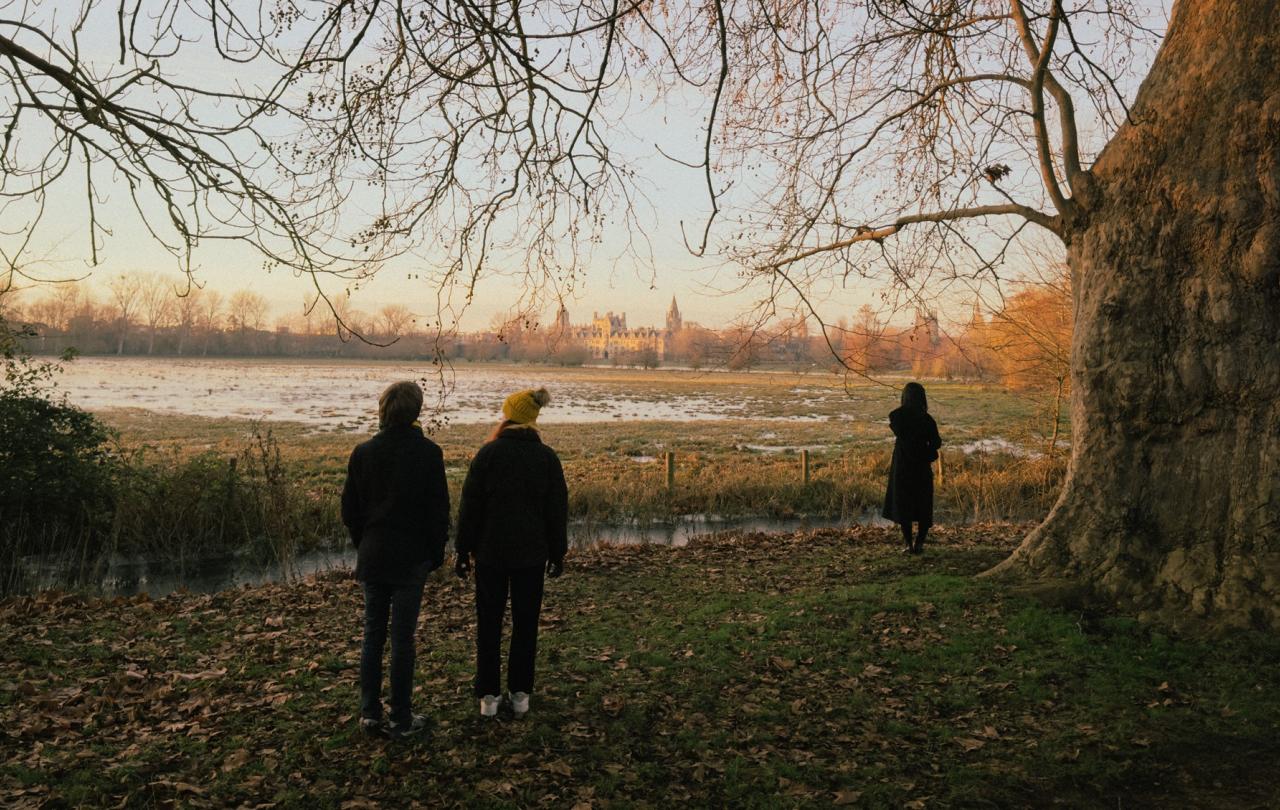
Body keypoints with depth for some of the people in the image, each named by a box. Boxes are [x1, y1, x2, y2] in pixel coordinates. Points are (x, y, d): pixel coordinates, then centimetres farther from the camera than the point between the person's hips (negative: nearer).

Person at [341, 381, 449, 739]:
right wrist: (436, 553, 5)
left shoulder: (363, 452, -2)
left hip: (372, 557, 3)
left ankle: (370, 713, 17)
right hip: (411, 558, -3)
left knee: (373, 634, 13)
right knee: (402, 638, 2)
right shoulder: (427, 452, -11)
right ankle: (400, 719, 10)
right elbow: (439, 508, -7)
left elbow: (350, 508, 4)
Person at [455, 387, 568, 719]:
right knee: (525, 623, 10)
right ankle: (520, 694, 14)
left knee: (489, 623, 8)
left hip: (491, 552, -1)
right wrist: (557, 553, 10)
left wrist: (463, 550, 1)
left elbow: (470, 505, -6)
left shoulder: (488, 452, -8)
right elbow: (557, 509, 1)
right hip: (531, 554, 2)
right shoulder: (547, 457, -2)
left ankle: (488, 695, 11)